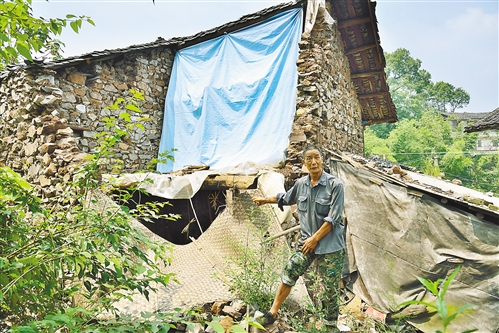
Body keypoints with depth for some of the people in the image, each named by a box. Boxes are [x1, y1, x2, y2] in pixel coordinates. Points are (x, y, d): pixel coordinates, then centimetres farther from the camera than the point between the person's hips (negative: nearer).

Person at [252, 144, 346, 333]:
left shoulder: (335, 185, -15)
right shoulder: (301, 184, 0)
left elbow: (333, 219, -16)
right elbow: (286, 199, 21)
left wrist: (315, 239, -15)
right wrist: (264, 200, 28)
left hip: (330, 245, -4)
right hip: (307, 241, 4)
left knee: (330, 288, 5)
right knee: (288, 274, 1)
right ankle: (272, 314, 17)